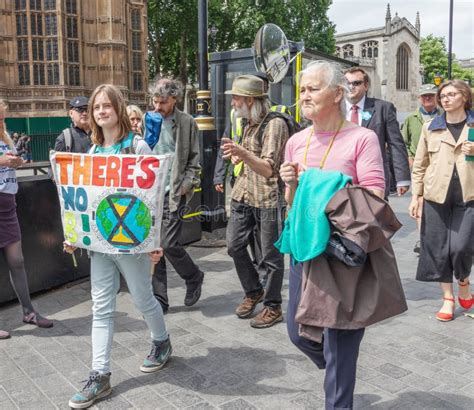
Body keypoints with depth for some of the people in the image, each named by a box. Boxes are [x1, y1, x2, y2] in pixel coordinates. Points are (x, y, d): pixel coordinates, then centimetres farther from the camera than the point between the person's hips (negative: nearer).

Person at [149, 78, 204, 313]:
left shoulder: (187, 123, 0)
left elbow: (194, 159, 1)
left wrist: (186, 185, -9)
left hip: (173, 193, -4)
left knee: (168, 244, -9)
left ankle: (193, 277, 21)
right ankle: (159, 299, 17)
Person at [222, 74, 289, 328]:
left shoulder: (274, 124, -13)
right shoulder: (248, 124, 12)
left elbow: (268, 169, -20)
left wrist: (242, 152, -32)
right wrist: (235, 157, 9)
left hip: (268, 198, -8)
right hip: (243, 195, 8)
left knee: (271, 255, 2)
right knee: (235, 245, 11)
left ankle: (273, 307, 17)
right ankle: (253, 292, 31)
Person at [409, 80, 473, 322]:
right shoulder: (430, 127, 9)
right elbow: (419, 164, 9)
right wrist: (416, 195, 3)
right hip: (436, 195, 2)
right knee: (438, 247, 4)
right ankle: (448, 299, 20)